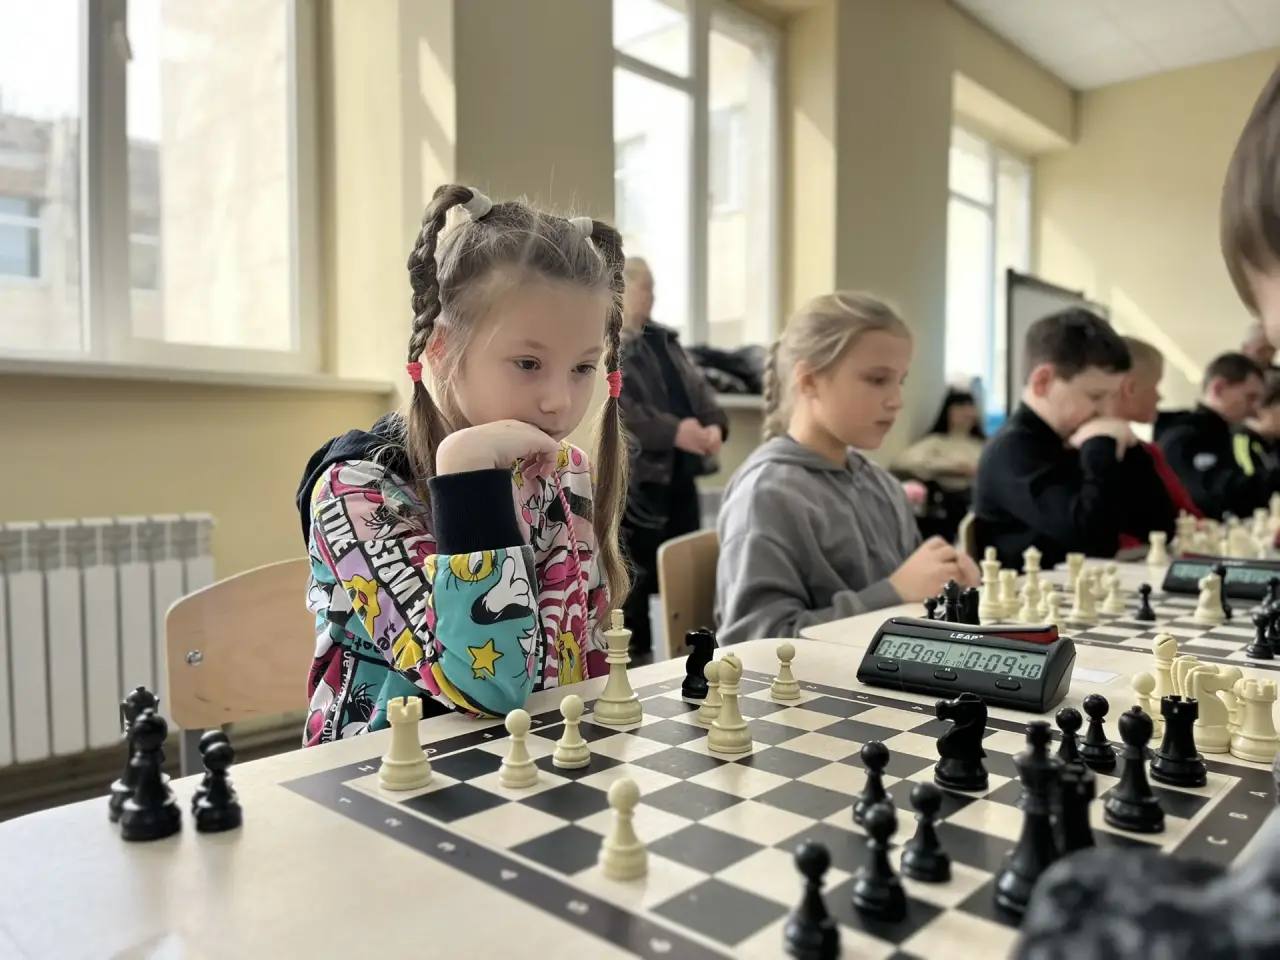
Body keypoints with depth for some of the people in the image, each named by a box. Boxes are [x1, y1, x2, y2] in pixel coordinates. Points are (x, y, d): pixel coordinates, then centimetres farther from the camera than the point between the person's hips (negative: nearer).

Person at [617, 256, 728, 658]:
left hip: (678, 474, 8)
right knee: (633, 578, 1)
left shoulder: (664, 340, 19)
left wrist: (715, 423, -9)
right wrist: (672, 431, -25)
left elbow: (699, 386, 13)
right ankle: (633, 658, 15)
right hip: (630, 478, -7)